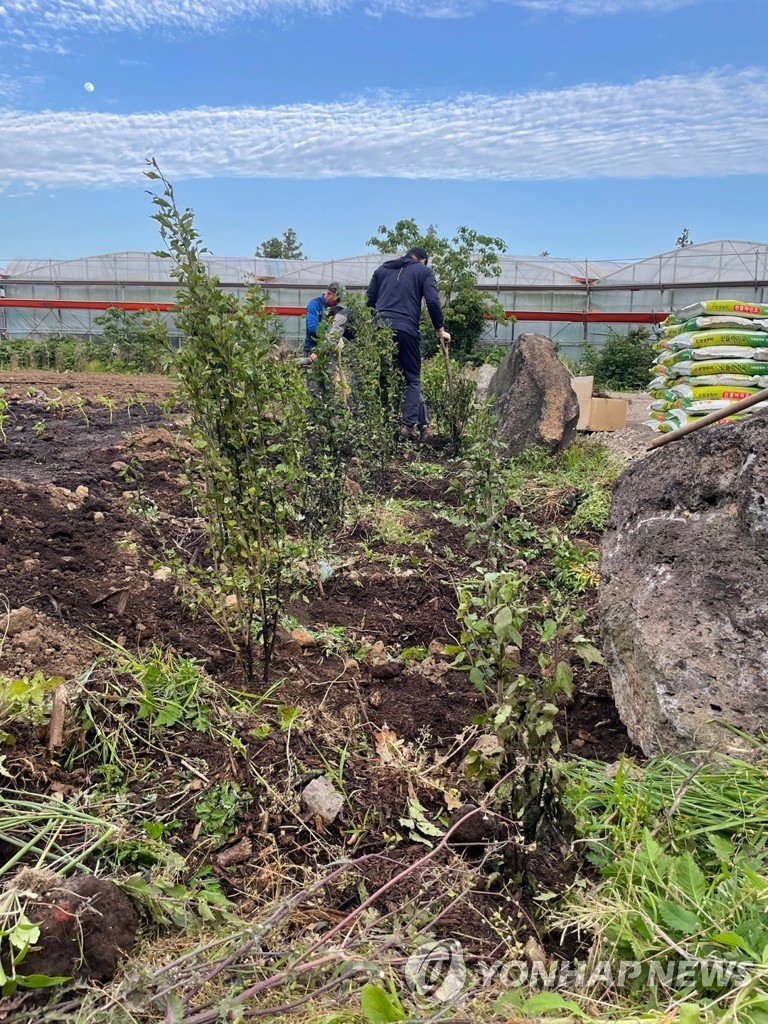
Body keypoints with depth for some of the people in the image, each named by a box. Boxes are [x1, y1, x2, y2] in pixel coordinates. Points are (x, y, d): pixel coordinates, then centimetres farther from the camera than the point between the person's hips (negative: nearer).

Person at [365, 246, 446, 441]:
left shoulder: (382, 269, 23)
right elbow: (432, 301, -1)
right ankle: (409, 425, -6)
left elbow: (369, 300, 17)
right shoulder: (424, 271, 12)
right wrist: (440, 328, 8)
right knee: (413, 379, 5)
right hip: (406, 330, -3)